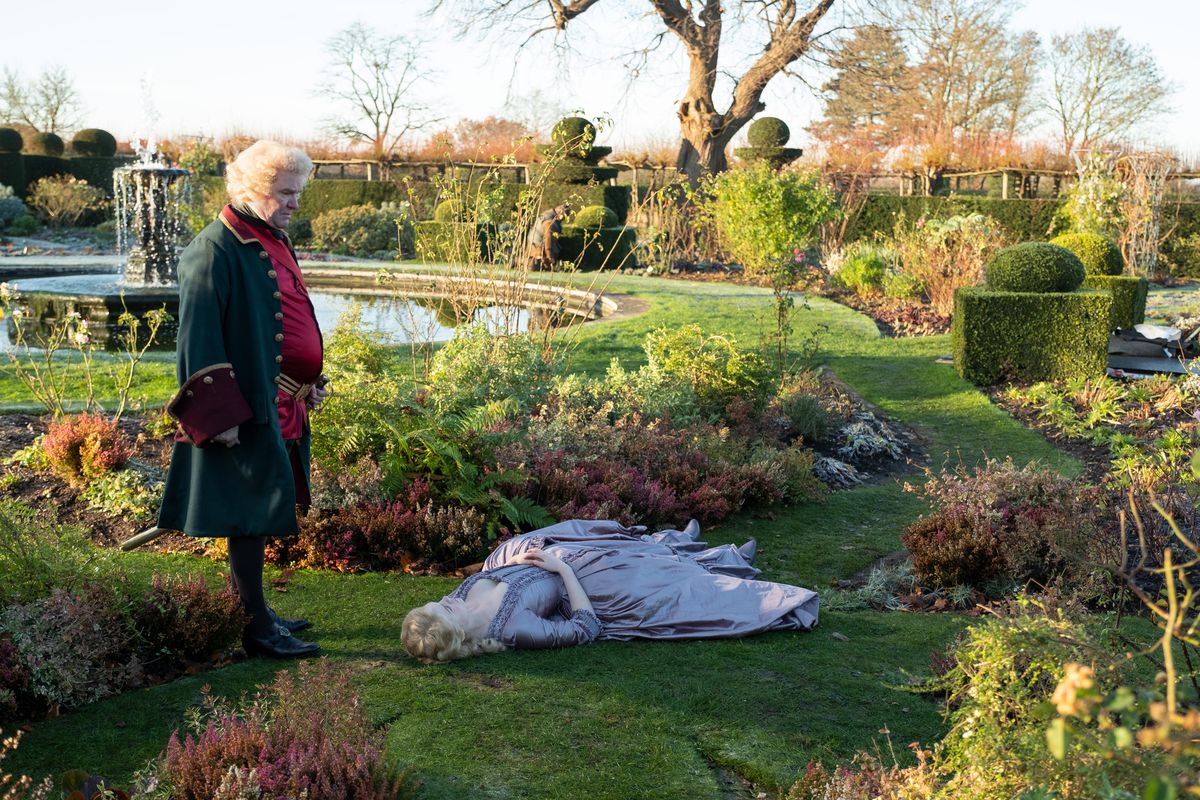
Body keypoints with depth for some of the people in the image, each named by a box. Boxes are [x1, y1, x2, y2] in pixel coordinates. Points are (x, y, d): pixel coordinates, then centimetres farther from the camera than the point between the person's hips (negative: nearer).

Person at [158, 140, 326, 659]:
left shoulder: (272, 243, 12)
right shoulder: (216, 251, -15)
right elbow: (200, 338, -18)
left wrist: (310, 382, 18)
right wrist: (221, 415, -21)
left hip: (281, 403, 9)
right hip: (246, 403, -9)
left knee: (260, 512, 16)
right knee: (251, 512, -2)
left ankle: (254, 612, 27)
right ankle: (256, 628, 7)